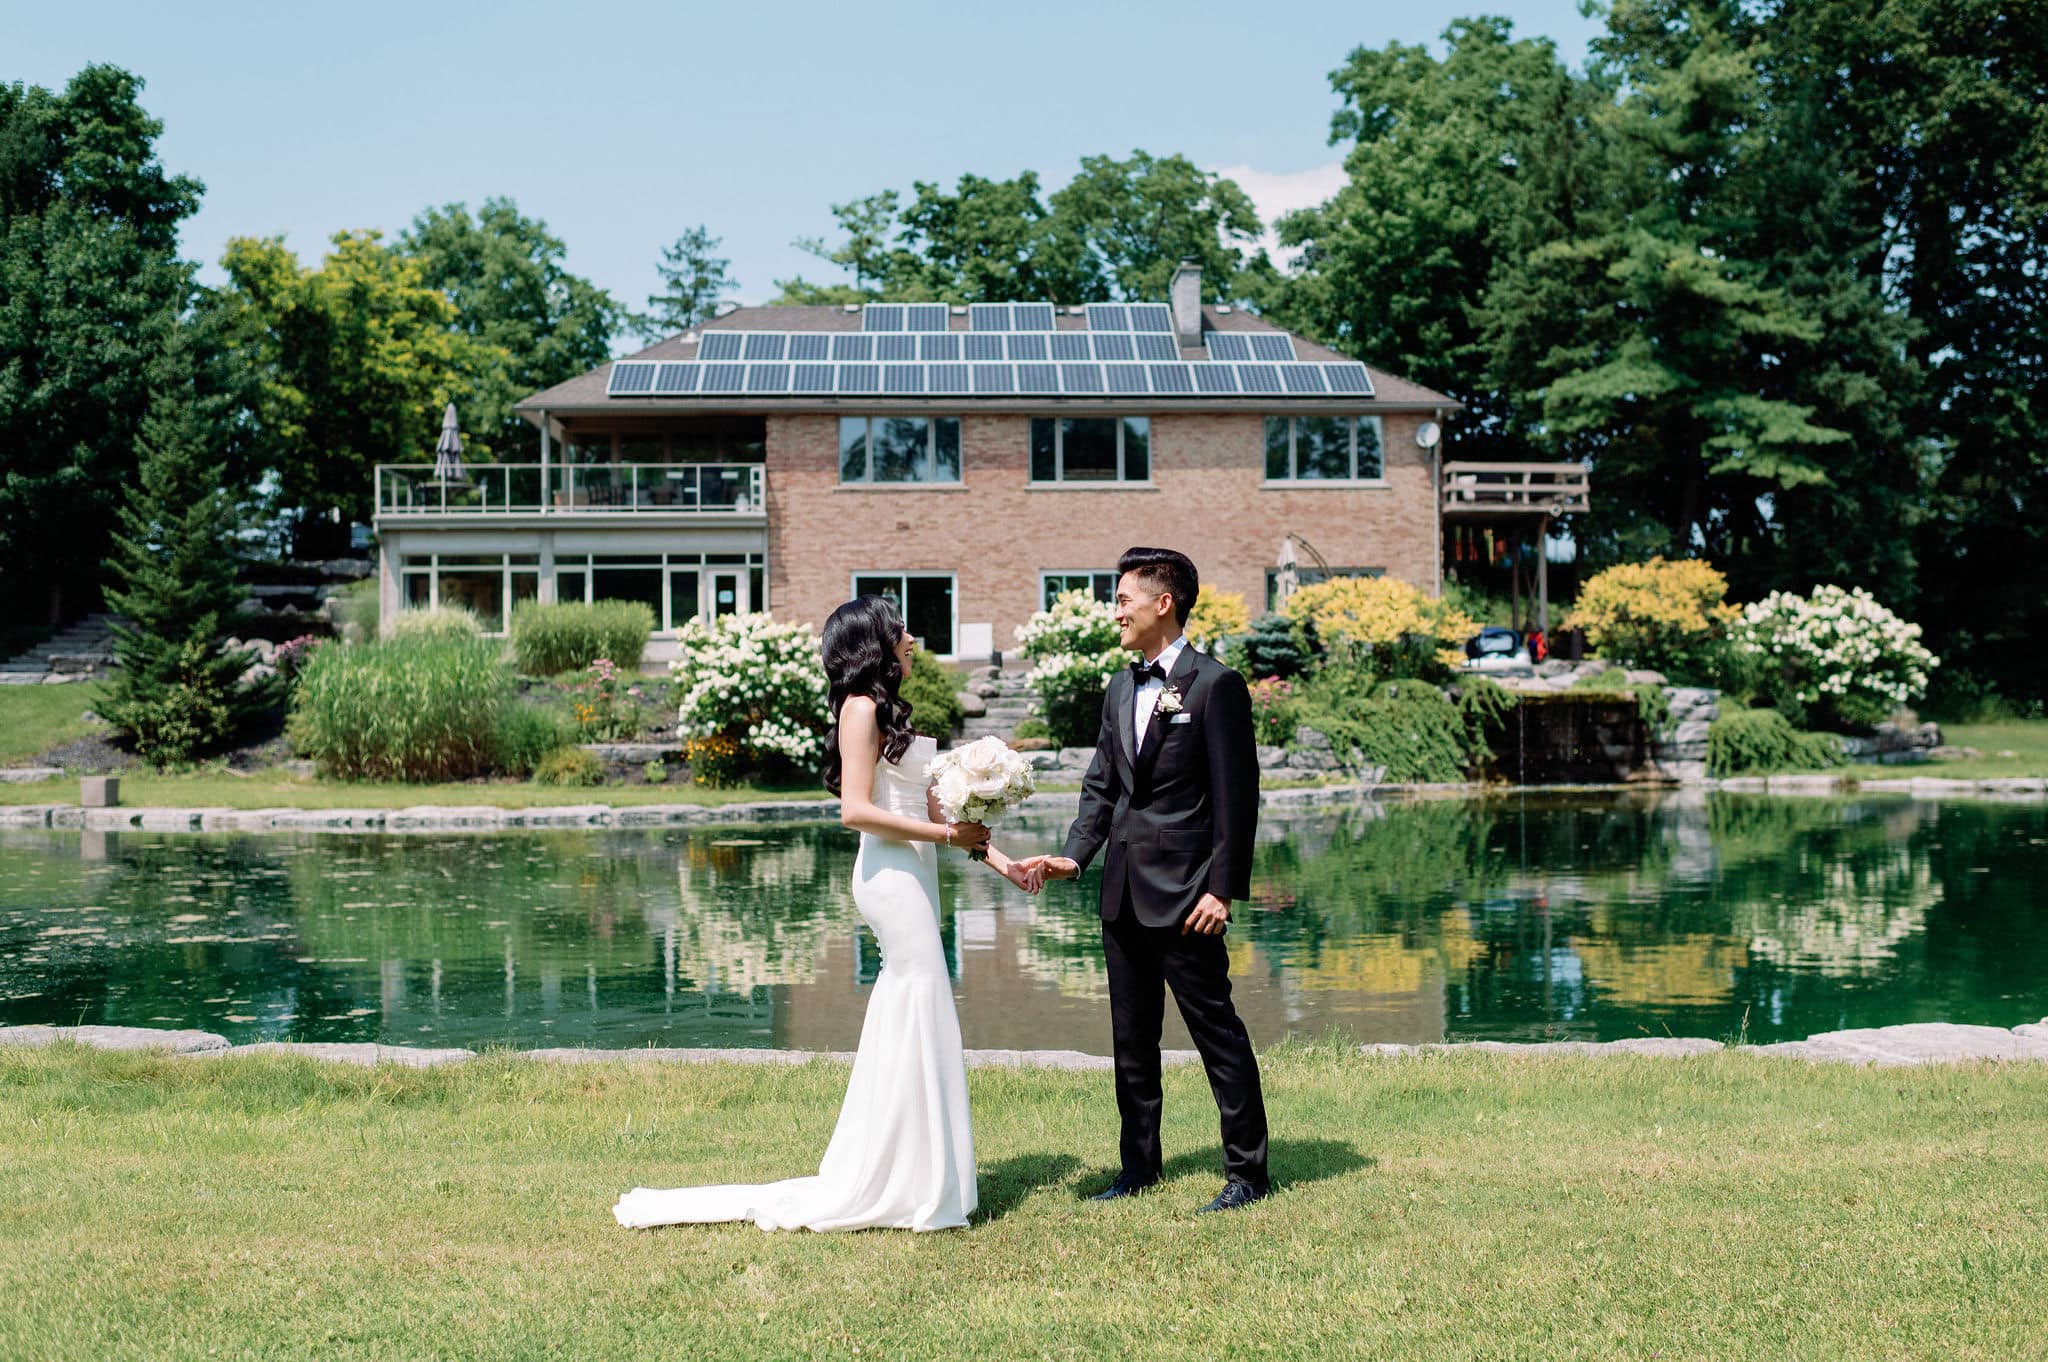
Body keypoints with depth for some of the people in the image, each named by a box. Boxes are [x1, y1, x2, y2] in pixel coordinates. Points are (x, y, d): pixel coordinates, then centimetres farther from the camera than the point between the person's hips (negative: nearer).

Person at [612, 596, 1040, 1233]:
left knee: (903, 1024, 11)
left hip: (912, 872, 9)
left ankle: (885, 1179, 18)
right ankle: (912, 1187, 0)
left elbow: (929, 807, 16)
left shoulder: (887, 712, 18)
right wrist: (945, 834, -17)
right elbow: (856, 809, -19)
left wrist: (995, 857, 11)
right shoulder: (862, 708, -10)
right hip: (892, 874, -9)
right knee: (921, 1020, -7)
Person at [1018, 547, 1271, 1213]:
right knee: (1131, 1037, 14)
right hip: (1123, 891, 8)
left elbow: (1236, 795, -12)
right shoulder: (1120, 689, 14)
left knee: (1216, 1029, -1)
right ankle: (1139, 1164, 24)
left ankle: (1247, 1170, 8)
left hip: (1184, 893, -8)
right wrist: (1073, 856, 1)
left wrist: (1223, 888, -16)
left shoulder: (1216, 685, -9)